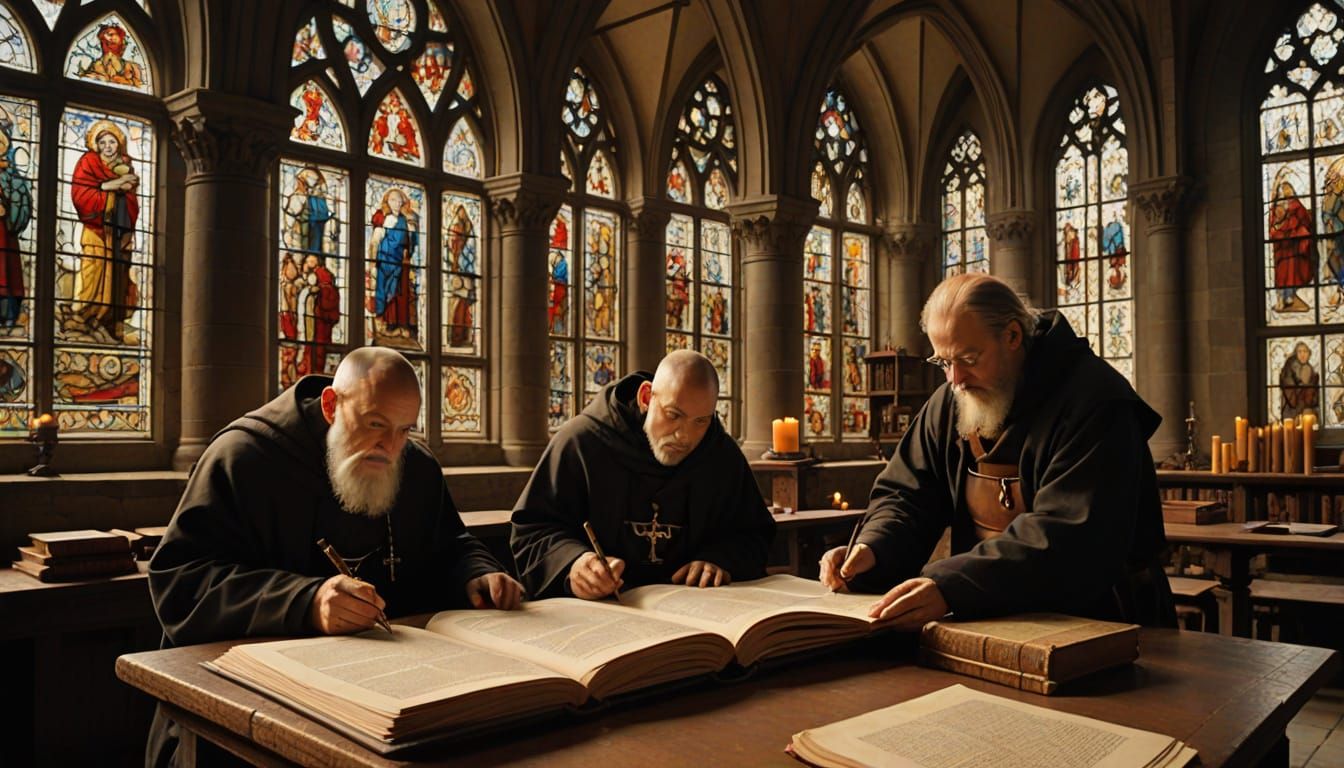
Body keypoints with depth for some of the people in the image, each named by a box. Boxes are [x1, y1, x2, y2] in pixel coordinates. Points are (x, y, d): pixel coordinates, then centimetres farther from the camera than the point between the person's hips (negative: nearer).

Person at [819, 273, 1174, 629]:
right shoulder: (948, 405, 6)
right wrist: (872, 549, -12)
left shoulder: (1094, 401, -16)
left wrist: (950, 584, -36)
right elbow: (907, 497, 10)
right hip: (995, 618, 6)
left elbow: (1072, 539, -27)